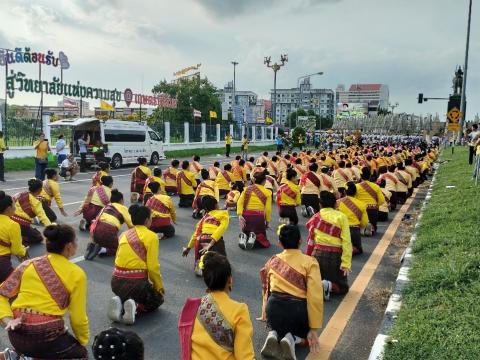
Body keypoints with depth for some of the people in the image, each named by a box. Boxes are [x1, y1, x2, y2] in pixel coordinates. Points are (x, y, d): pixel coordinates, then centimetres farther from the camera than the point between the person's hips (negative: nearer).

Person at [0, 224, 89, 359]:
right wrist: (83, 342, 13)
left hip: (16, 336, 5)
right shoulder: (76, 274, -6)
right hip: (47, 336, -5)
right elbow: (78, 318, -3)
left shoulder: (28, 264, 6)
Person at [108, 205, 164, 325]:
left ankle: (119, 304, 3)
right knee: (158, 299, 24)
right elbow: (153, 267, -12)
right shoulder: (151, 236, -8)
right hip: (136, 282, -5)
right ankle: (135, 308, -5)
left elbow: (118, 260, 13)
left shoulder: (125, 234, 11)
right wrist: (159, 287, 4)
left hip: (117, 282, 6)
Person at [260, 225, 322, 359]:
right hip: (297, 309, -3)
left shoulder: (272, 261, 9)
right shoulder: (310, 262, -4)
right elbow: (315, 297, -10)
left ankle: (274, 336, 1)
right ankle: (293, 339, -3)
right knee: (307, 334, 30)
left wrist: (266, 315, 33)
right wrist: (314, 328, -5)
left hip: (274, 307, 3)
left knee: (277, 328, 36)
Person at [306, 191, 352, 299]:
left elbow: (310, 239, 4)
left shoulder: (316, 217, 3)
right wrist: (346, 263, -10)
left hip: (318, 254, 2)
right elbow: (346, 241, -9)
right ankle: (330, 286, -16)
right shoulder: (341, 217, -2)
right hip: (335, 256, -2)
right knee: (342, 287, 17)